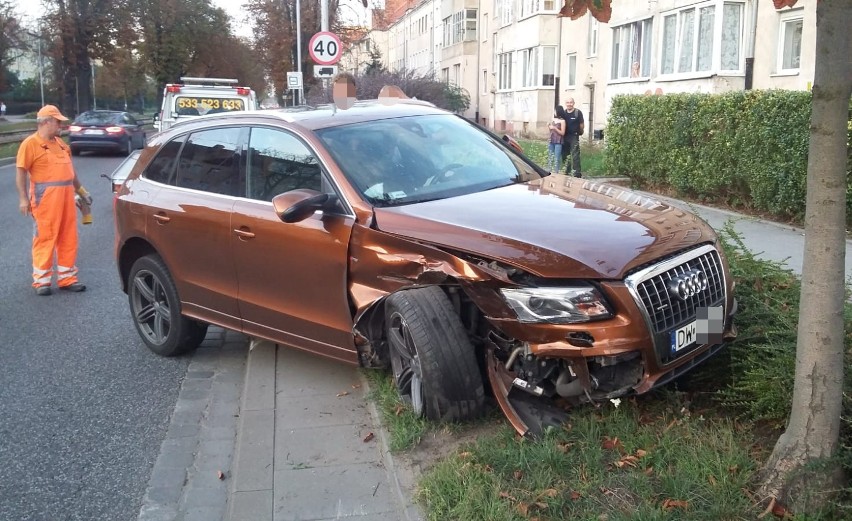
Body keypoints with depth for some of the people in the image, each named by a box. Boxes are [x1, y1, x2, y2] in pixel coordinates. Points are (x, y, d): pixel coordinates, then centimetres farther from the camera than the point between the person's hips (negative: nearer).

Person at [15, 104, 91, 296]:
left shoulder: (59, 143, 18)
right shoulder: (30, 144, -5)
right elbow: (21, 172, -9)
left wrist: (81, 191, 25)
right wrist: (23, 198, -15)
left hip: (66, 196, 7)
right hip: (45, 197, -7)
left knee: (68, 239, 7)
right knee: (45, 238, -3)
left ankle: (67, 278, 15)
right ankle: (41, 280, 4)